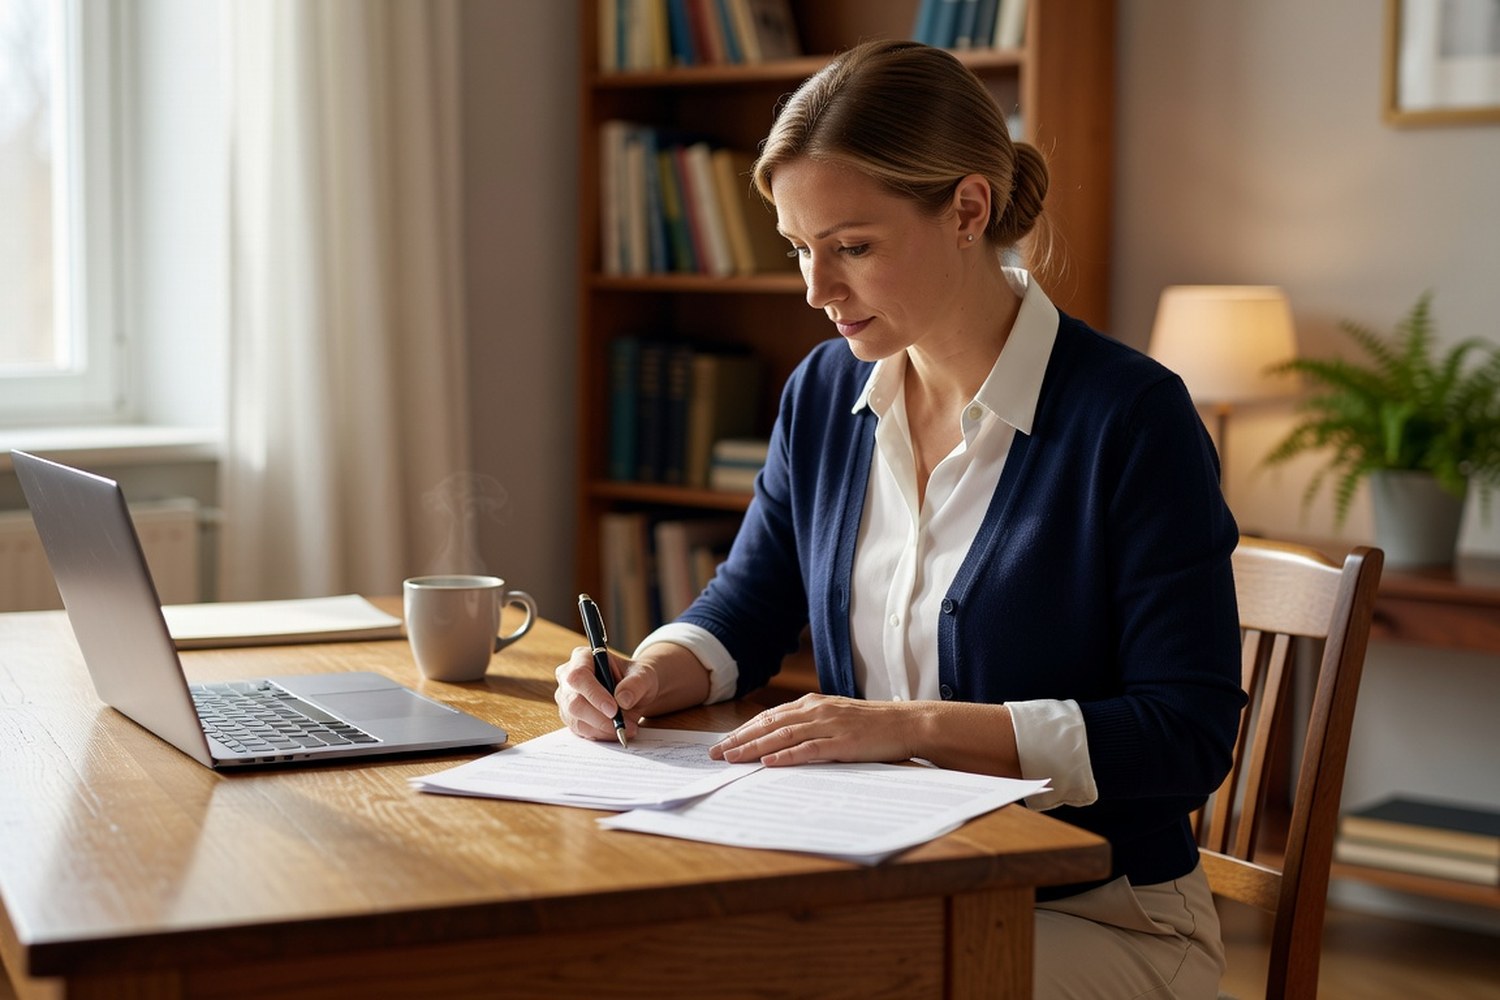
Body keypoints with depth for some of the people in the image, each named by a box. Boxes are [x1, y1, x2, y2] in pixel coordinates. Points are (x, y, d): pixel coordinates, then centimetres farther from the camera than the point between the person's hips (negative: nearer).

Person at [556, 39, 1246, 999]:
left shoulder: (1131, 416, -15)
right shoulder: (825, 394, 5)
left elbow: (1188, 736, -18)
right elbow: (749, 606, 18)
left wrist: (914, 724, -24)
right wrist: (645, 677, -5)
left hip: (1099, 917, -5)